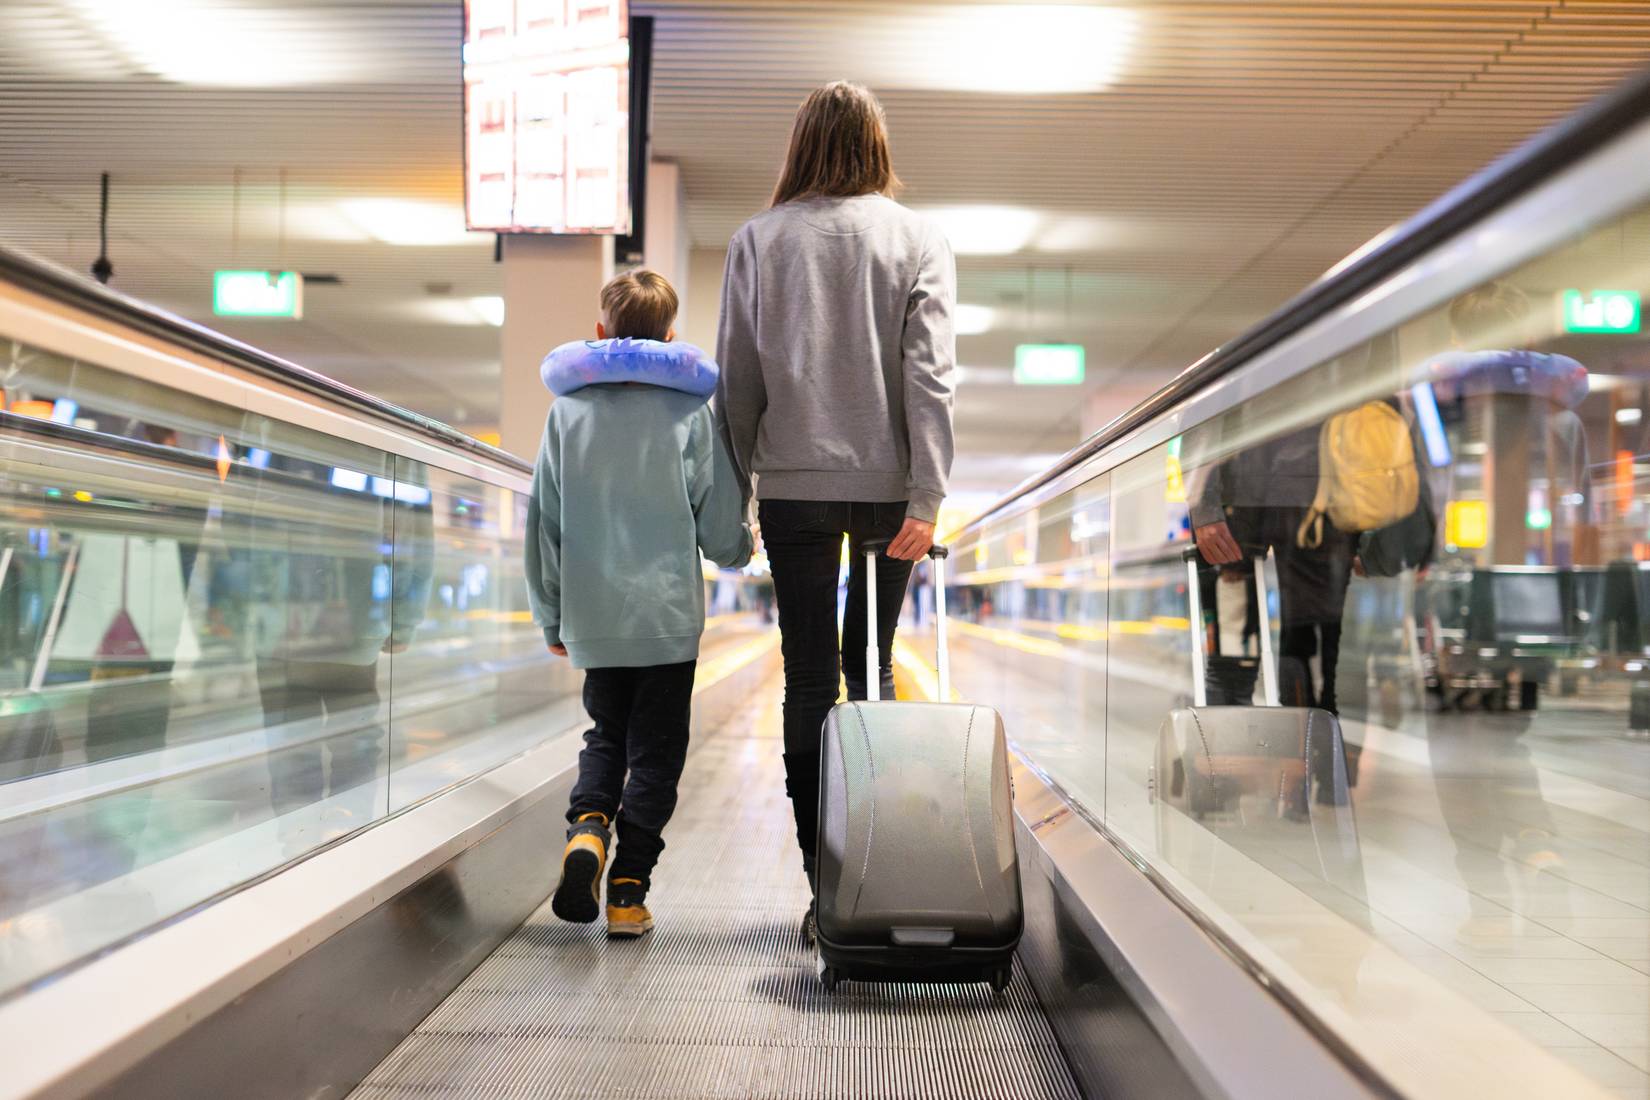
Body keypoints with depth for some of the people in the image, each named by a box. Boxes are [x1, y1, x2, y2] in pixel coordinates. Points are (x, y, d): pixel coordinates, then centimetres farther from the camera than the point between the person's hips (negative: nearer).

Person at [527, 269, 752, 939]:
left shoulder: (567, 410, 2)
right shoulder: (690, 411, -3)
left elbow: (543, 525, 5)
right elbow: (723, 525, -2)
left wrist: (550, 617, 15)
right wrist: (739, 552, 22)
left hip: (593, 619, 2)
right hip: (668, 614, -2)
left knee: (606, 736, 18)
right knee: (655, 750, 8)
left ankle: (587, 824, -9)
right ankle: (628, 890, 5)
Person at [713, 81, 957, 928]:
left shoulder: (758, 240, 3)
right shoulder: (919, 240, 1)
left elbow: (736, 376, 2)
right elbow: (929, 374, -8)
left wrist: (737, 486, 9)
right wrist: (927, 496, -10)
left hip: (792, 484, 0)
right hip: (886, 483, 1)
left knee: (808, 678, 3)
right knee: (872, 667, 14)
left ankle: (825, 876, 2)